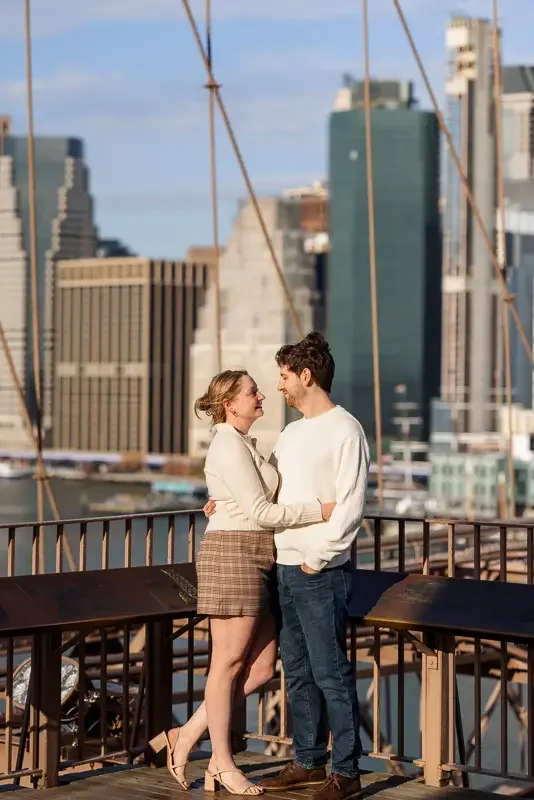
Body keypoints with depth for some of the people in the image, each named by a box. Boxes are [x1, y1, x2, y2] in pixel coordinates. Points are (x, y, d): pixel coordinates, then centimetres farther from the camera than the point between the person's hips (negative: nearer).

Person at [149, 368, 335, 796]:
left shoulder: (243, 444, 19)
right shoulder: (229, 446, -13)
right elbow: (260, 512, -17)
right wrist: (320, 510, -16)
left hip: (254, 560, 10)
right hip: (233, 555, -10)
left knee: (261, 668, 7)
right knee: (229, 662, -1)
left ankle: (187, 737, 13)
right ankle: (222, 762, 9)